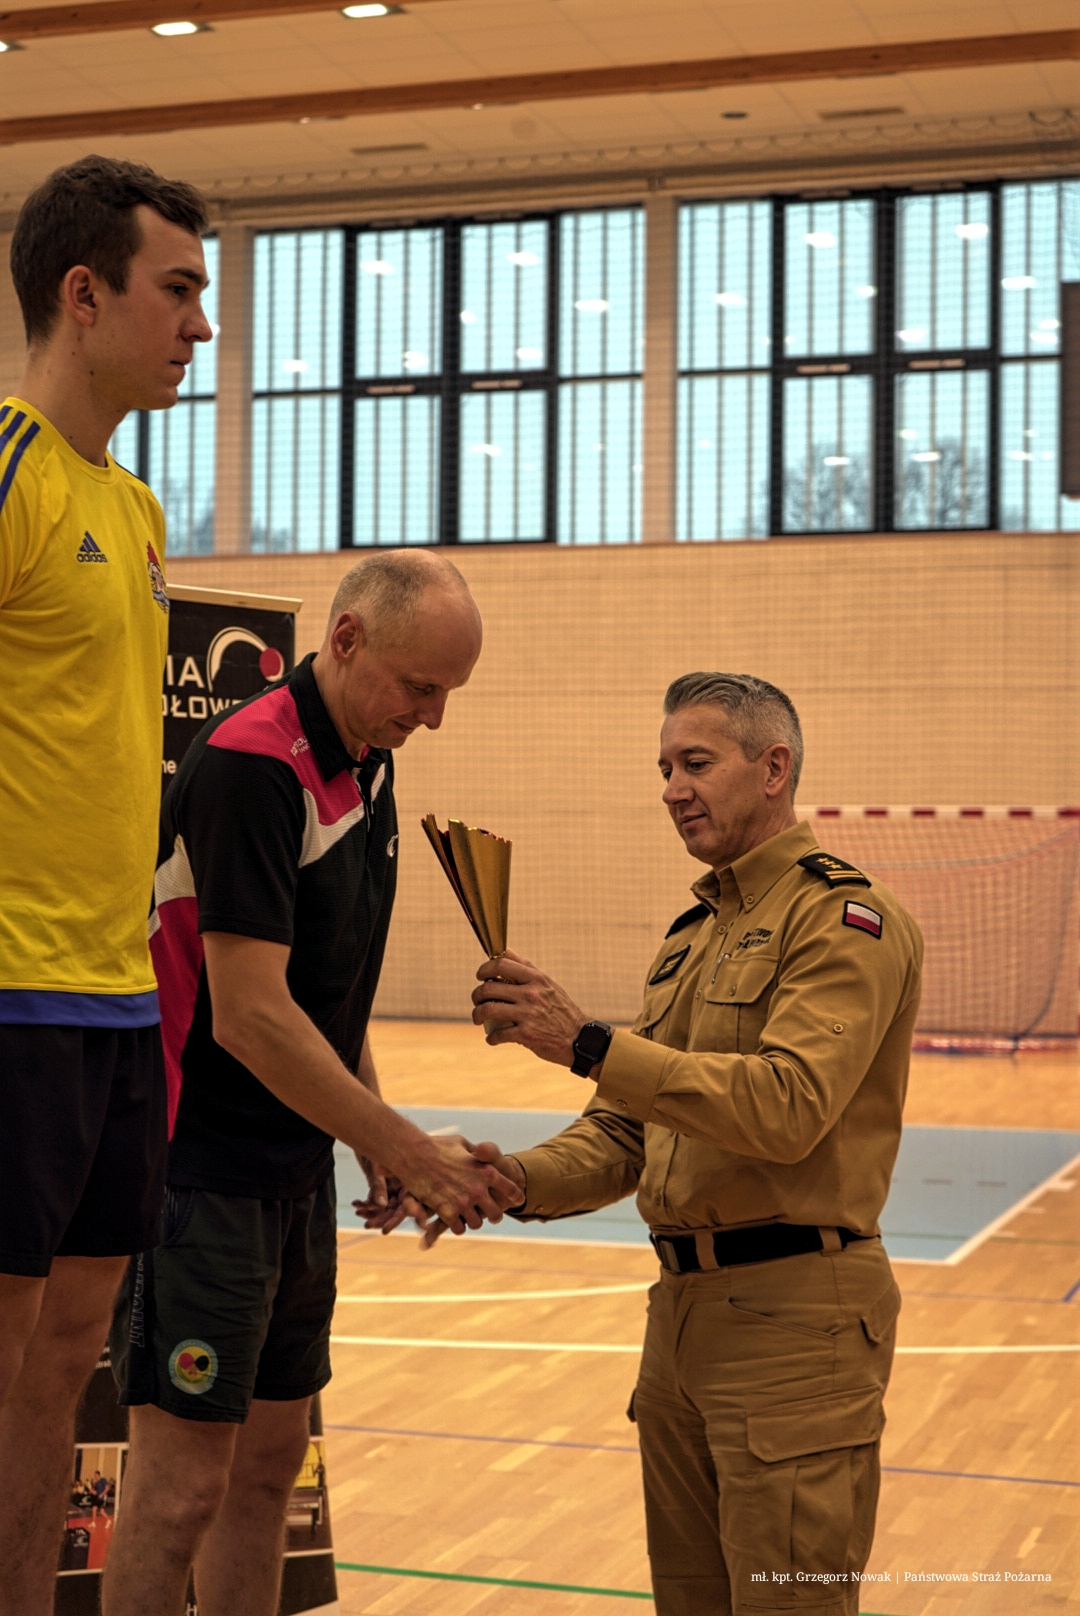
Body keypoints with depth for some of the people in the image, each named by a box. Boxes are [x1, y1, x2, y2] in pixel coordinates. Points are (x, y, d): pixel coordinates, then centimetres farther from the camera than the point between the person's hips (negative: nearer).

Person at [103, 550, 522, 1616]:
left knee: (270, 1457, 14)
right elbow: (250, 1016, -25)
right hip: (203, 1166, -9)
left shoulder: (367, 762, 8)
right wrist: (408, 1148, -21)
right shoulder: (249, 766, -20)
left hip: (297, 1165, 9)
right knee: (184, 1479, -5)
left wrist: (377, 1138, 11)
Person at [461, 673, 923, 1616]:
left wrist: (587, 1043, -29)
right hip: (682, 1309, 9)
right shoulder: (691, 936, 17)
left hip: (794, 1319, -9)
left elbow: (787, 1106, -25)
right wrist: (524, 1180, -5)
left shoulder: (846, 919, -11)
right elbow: (627, 1131, 16)